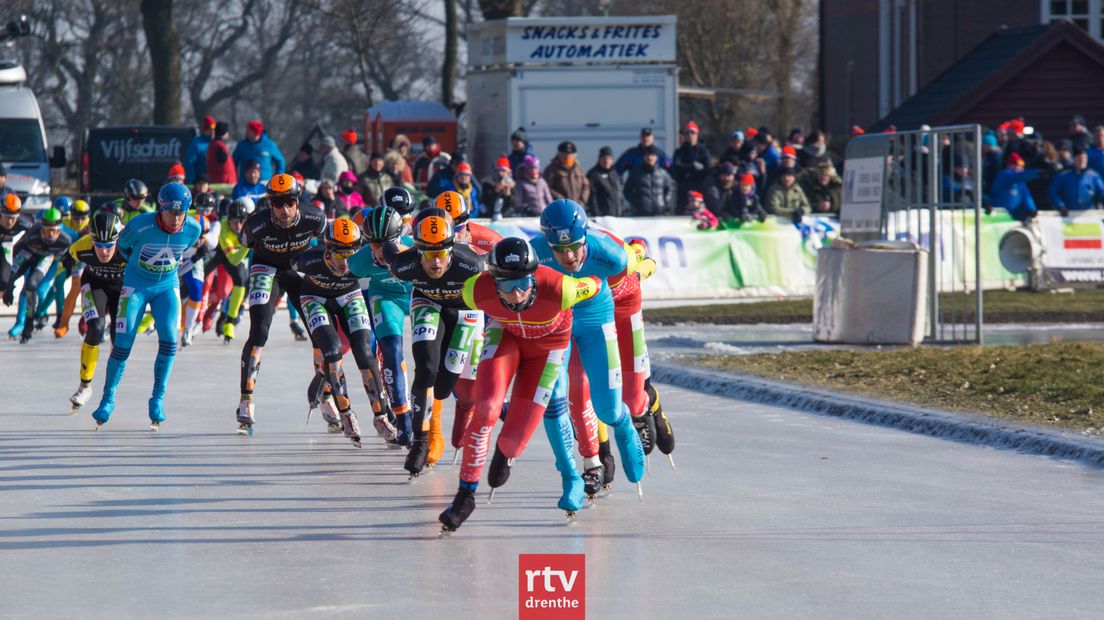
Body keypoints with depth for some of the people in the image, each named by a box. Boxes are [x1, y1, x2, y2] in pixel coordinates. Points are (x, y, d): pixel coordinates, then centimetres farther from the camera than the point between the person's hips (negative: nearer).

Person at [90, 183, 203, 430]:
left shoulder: (193, 229, -17)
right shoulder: (140, 225, -26)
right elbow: (122, 246, -3)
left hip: (167, 286, 2)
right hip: (136, 286, -2)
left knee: (169, 342, -16)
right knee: (123, 345, -7)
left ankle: (158, 399, -1)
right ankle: (108, 398, 11)